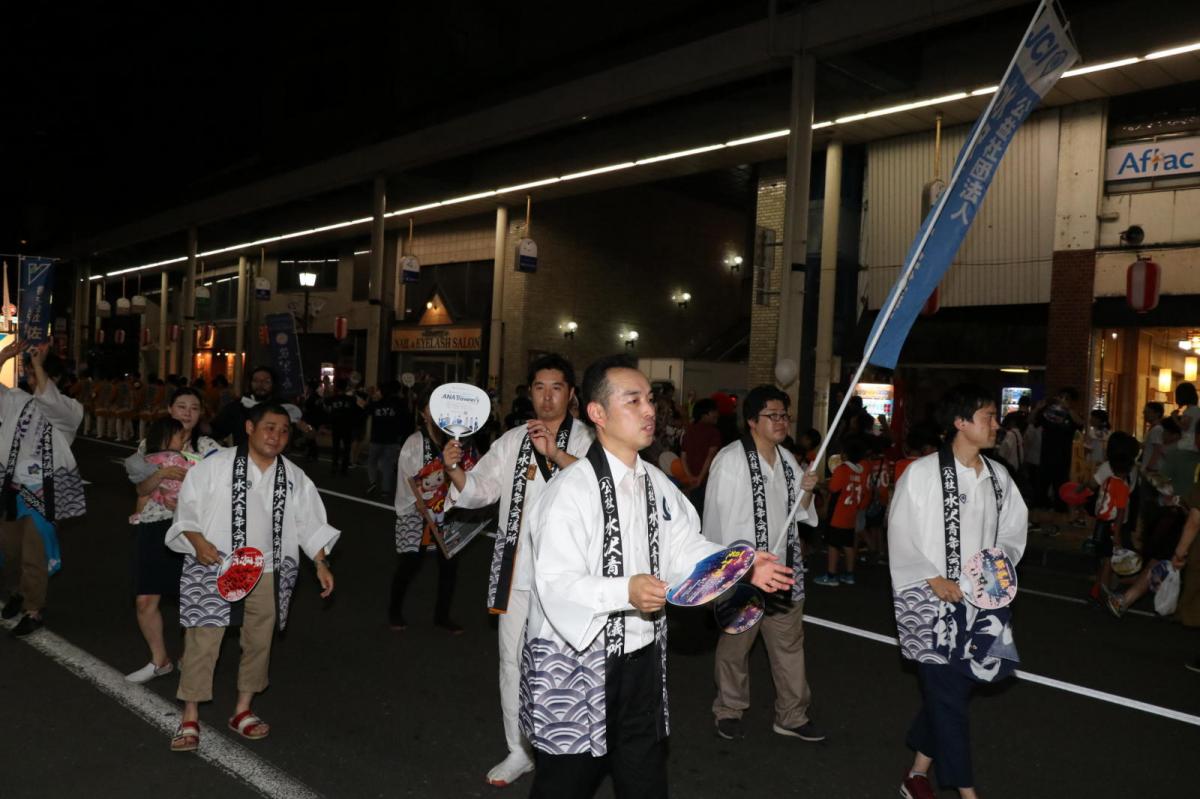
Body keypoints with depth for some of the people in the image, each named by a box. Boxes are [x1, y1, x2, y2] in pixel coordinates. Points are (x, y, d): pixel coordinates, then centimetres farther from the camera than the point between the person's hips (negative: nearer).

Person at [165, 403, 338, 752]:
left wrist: (321, 563, 0)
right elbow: (187, 507, -4)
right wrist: (197, 541, -18)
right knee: (201, 644, 0)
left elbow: (309, 523, 6)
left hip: (267, 575, 4)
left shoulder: (294, 478, 3)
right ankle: (190, 719, 16)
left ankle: (243, 711, 31)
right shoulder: (215, 466, -8)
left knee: (259, 643, 13)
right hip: (214, 570, -3)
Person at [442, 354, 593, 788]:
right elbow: (479, 490, 10)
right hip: (518, 569, 4)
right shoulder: (512, 441, 10)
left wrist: (555, 453, -35)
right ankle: (519, 752, 29)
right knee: (513, 661, 12)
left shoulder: (586, 440, -5)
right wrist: (455, 469, -11)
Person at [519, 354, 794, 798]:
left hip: (642, 657, 7)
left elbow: (686, 548, 8)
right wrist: (625, 591, -38)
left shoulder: (656, 484, 7)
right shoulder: (571, 489, -19)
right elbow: (556, 584, -25)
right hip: (576, 664, -7)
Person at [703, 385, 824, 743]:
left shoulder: (787, 459, 8)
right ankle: (729, 710, 29)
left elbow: (800, 513, 15)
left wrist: (806, 490, -6)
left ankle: (792, 716, 26)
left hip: (783, 569, 6)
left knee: (790, 643, 12)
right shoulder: (730, 459, -13)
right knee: (735, 644, 10)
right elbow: (719, 519, -13)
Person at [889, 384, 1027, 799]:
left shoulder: (998, 477, 4)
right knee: (947, 694, 0)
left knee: (949, 689, 14)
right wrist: (935, 581, -14)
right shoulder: (921, 474, -12)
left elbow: (1014, 530, 14)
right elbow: (901, 538, -9)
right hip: (931, 601, -5)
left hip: (981, 602, 6)